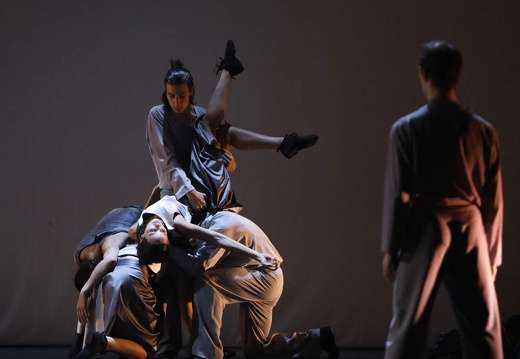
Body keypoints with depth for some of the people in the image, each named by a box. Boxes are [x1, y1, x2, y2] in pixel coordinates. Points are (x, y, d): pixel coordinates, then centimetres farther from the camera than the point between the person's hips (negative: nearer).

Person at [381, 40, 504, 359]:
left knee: (408, 329, 6)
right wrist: (493, 253, 13)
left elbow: (397, 192, -5)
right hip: (470, 235, 2)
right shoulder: (483, 130, 2)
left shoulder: (407, 129, -5)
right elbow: (494, 198, 5)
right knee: (484, 332, 7)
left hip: (424, 235, -2)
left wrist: (390, 248, 3)